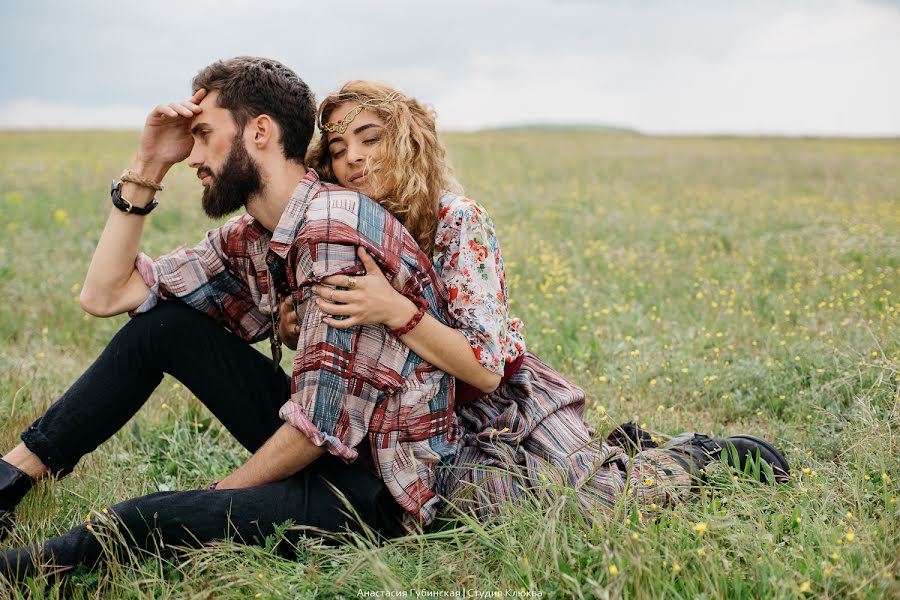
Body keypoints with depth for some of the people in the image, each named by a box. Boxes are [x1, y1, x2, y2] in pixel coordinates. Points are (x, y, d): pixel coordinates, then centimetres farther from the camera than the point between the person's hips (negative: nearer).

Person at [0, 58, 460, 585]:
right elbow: (106, 295, 9)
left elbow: (322, 423, -24)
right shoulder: (249, 238, 6)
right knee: (158, 324, 6)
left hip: (382, 487, -9)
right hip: (322, 446, 9)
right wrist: (147, 168, 4)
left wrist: (221, 496, -10)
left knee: (142, 524, -30)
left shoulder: (335, 229, -23)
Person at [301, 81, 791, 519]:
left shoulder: (457, 221, -19)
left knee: (594, 498, -27)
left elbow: (485, 368, -25)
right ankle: (619, 449, 6)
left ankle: (698, 454, 8)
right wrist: (295, 326, -18)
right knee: (473, 492, -24)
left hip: (515, 402, -5)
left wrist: (394, 311, -39)